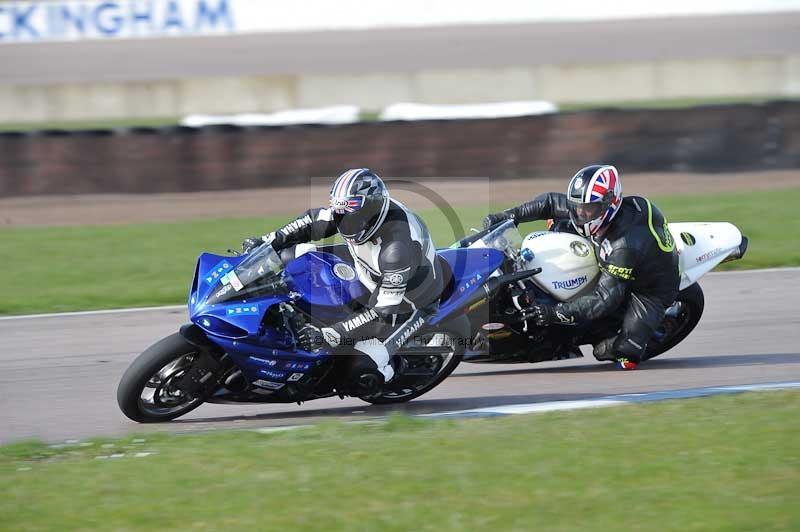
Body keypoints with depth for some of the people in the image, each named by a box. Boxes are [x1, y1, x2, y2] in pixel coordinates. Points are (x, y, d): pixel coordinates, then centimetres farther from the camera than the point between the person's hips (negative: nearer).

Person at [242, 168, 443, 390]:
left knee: (365, 369, -22)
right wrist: (267, 242, -11)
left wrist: (328, 335, -41)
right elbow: (314, 221, -1)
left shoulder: (398, 248, -42)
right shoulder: (354, 210, -20)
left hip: (408, 303, -8)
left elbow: (383, 312, -39)